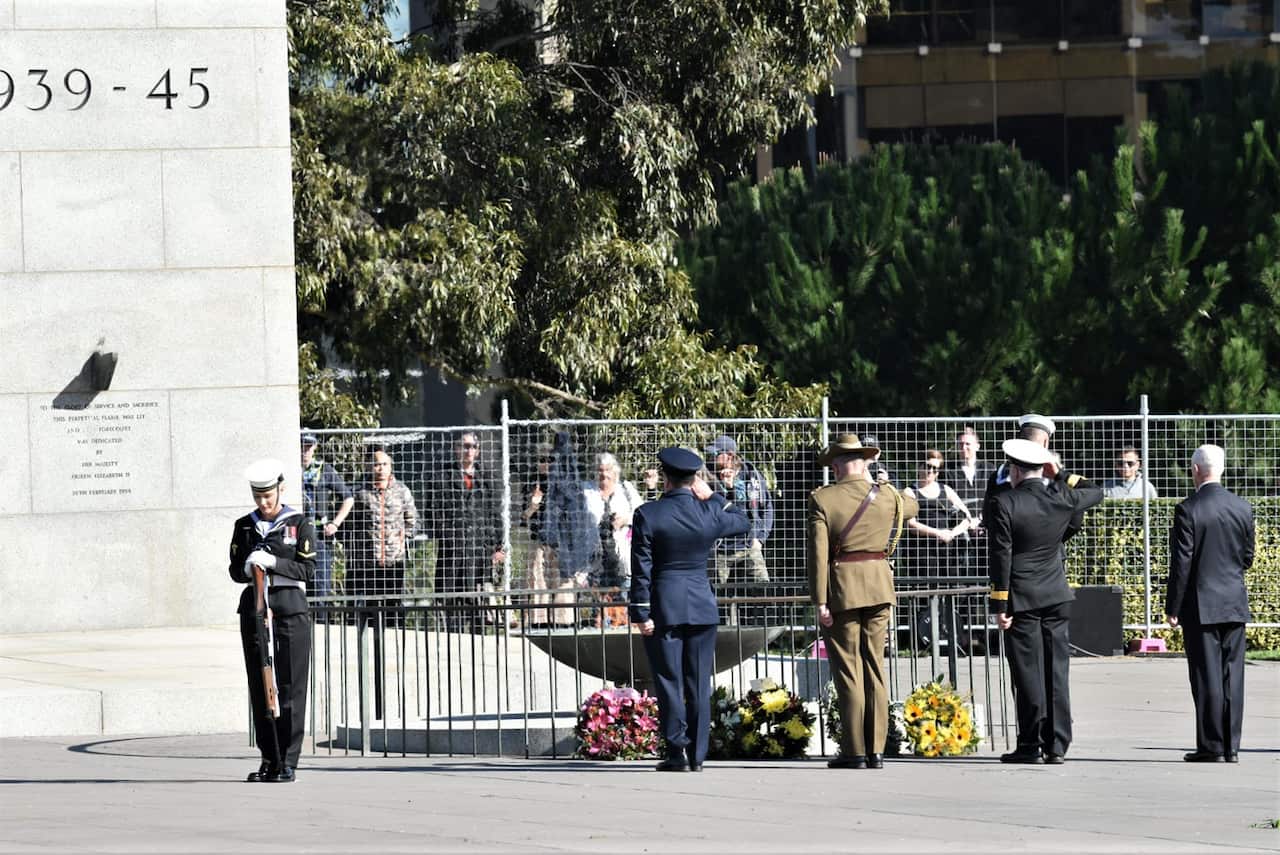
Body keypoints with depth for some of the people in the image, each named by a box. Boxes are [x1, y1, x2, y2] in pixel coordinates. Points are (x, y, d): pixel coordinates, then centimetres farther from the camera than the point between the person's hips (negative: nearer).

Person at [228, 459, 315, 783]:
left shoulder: (300, 524, 2)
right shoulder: (245, 526, 11)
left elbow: (308, 569, -5)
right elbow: (235, 571, 9)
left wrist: (273, 563, -17)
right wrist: (248, 567, -13)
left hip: (290, 608, -3)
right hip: (255, 608, 3)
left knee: (290, 686, -5)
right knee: (260, 686, 2)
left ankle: (287, 762, -3)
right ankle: (269, 759, 8)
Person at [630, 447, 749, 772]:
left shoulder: (648, 515, -9)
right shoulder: (710, 513, -2)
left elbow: (641, 570, -9)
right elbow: (743, 522, 21)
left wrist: (641, 614, -5)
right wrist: (713, 497, 18)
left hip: (664, 608, -3)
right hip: (702, 607, 3)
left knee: (669, 683, 2)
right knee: (699, 685, 6)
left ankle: (676, 753, -2)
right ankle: (697, 755, 6)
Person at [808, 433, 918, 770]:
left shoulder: (822, 499, -9)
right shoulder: (887, 496, 4)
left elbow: (818, 552, -13)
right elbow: (912, 506, 28)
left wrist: (819, 601, -12)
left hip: (841, 589, -4)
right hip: (880, 585, 4)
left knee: (848, 670, 1)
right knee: (875, 667, 10)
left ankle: (854, 751, -1)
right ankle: (876, 750, 9)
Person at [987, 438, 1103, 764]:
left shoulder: (1004, 504, -10)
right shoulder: (1061, 500, 1)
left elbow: (1001, 558, -11)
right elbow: (1095, 492, 23)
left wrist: (1000, 605, -8)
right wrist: (1061, 475, 20)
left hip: (1021, 600, -4)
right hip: (1057, 598, 4)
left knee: (1028, 674, -2)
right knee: (1056, 672, 6)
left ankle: (1031, 746, -1)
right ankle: (1057, 746, 6)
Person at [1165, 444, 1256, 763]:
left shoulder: (1188, 510, -12)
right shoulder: (1242, 508, 3)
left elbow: (1181, 563, -12)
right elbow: (1247, 557, 11)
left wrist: (1173, 607, -6)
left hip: (1201, 605, -4)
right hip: (1235, 604, 5)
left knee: (1207, 677, -2)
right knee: (1233, 676, 7)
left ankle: (1212, 746, -2)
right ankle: (1231, 746, 8)